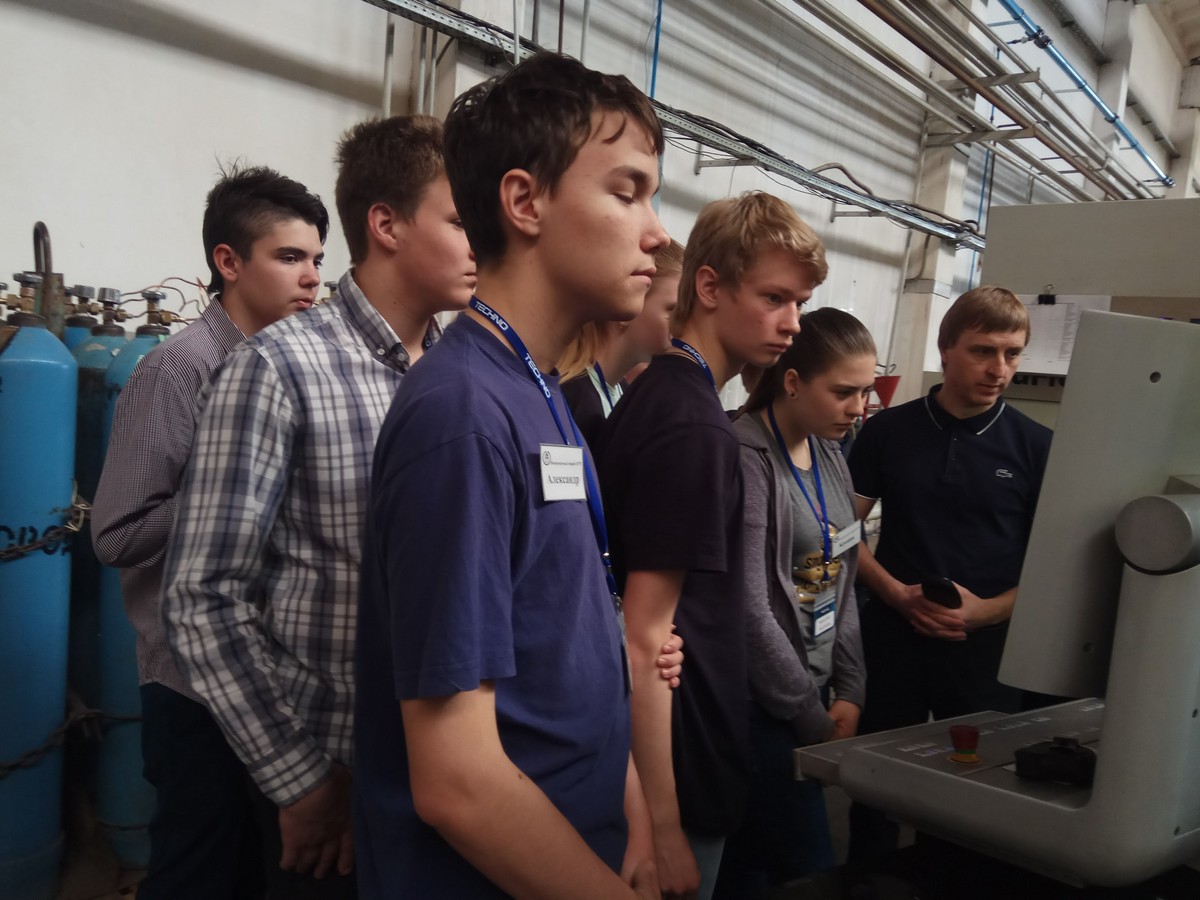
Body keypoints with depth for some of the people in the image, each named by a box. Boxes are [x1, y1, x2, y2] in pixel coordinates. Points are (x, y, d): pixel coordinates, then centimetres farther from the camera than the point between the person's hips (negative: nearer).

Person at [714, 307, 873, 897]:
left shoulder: (829, 457, 9)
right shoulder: (746, 459, -17)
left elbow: (841, 582, 13)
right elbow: (749, 611, -19)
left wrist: (849, 693, 4)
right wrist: (814, 719, -11)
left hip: (814, 696, 7)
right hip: (760, 709, -7)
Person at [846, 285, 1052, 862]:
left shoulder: (1035, 446, 0)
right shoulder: (886, 432, 1)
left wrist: (985, 610, -16)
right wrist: (898, 594, -12)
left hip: (986, 648, 0)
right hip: (892, 640, 1)